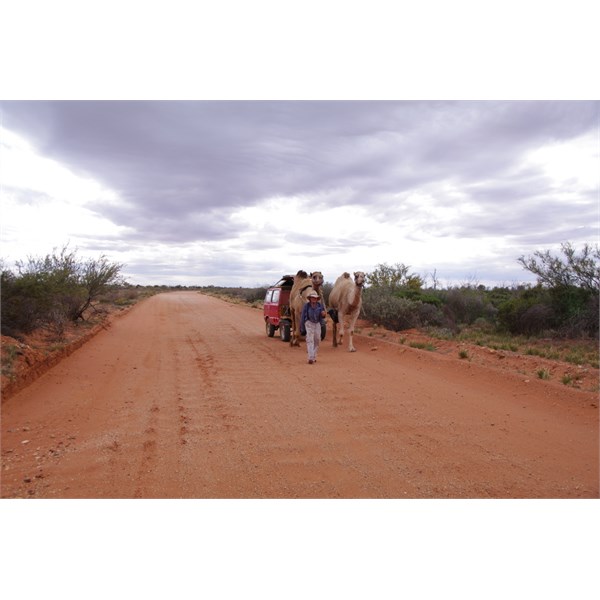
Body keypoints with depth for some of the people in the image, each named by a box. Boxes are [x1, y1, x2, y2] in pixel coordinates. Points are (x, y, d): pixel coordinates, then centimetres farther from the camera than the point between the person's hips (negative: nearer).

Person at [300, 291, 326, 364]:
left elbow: (322, 317, 5)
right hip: (309, 323, -4)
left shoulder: (320, 305, -3)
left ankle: (314, 357, 26)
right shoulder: (306, 306, -10)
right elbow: (302, 317, -3)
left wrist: (323, 314, -20)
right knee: (310, 340, -14)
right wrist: (301, 328, -1)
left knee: (317, 340, 9)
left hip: (317, 324, 4)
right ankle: (310, 358, -20)